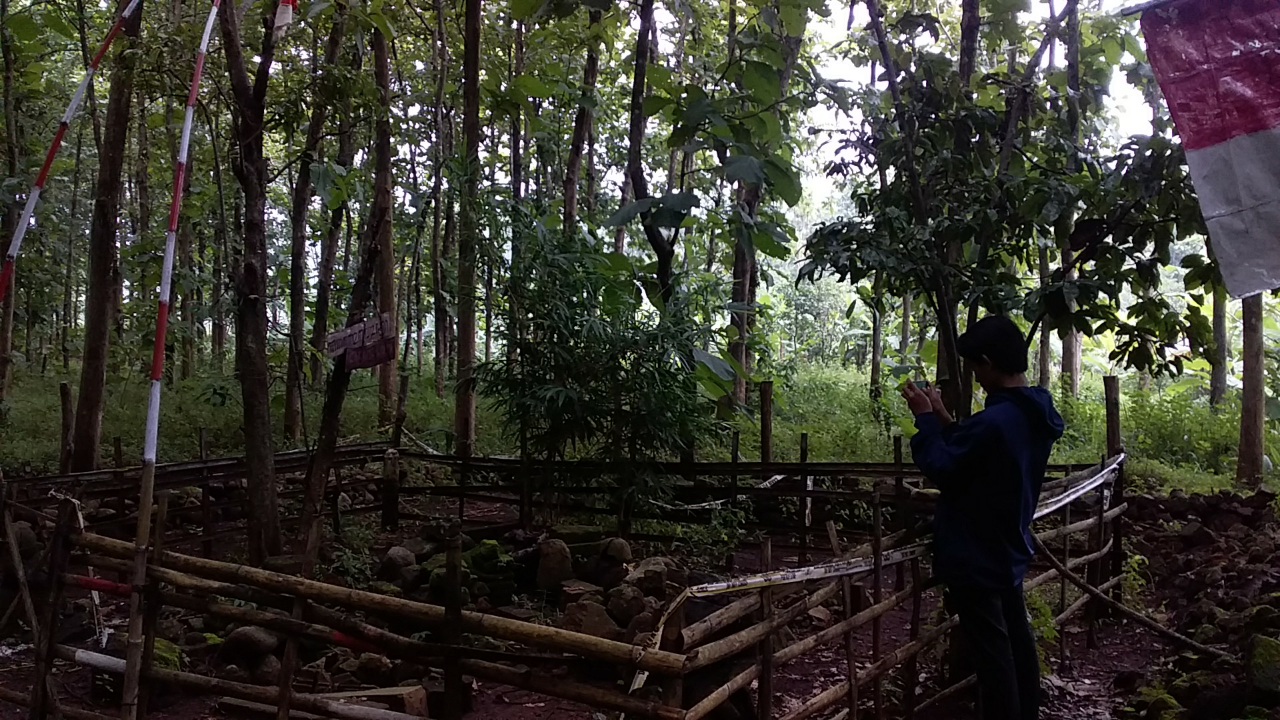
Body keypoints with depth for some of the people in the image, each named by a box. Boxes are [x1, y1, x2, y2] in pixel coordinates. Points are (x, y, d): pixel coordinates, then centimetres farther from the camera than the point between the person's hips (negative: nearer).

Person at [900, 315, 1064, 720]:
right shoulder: (1036, 416, 4)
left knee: (992, 656, -1)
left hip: (976, 559, -9)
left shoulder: (994, 421, -28)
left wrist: (925, 418, -8)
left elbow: (940, 467, -19)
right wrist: (943, 418, 7)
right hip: (1008, 551, 9)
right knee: (1016, 643, 19)